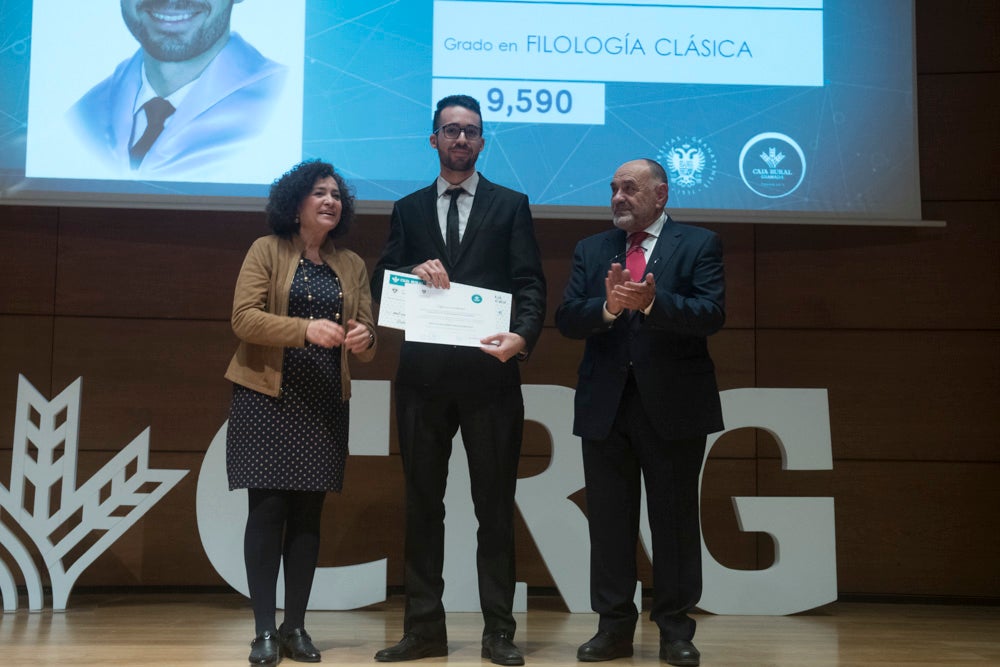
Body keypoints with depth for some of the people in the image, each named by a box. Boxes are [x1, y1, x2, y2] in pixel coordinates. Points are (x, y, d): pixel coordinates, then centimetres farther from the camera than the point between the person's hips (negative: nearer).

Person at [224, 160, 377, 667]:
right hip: (268, 396, -3)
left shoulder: (352, 265, 11)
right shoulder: (267, 250, 1)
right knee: (268, 509, -7)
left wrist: (363, 340, -16)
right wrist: (305, 328, -23)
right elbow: (243, 317, -10)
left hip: (324, 403, 4)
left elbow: (366, 343, 8)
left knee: (307, 513, 5)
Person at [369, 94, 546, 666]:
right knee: (423, 501, 7)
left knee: (495, 503, 3)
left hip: (489, 373, -2)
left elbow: (531, 283, -1)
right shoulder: (408, 210, 15)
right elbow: (381, 283, 9)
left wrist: (523, 336, -19)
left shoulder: (510, 205, 9)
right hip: (424, 375, 3)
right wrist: (414, 270, -13)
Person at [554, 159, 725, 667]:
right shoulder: (591, 250, 11)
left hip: (673, 404, -3)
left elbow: (711, 314, -11)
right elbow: (566, 319, 0)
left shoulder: (698, 245, 2)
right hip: (605, 403, 3)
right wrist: (608, 305, -19)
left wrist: (652, 302, -26)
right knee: (609, 520, 7)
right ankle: (614, 626, 17)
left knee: (675, 519, 4)